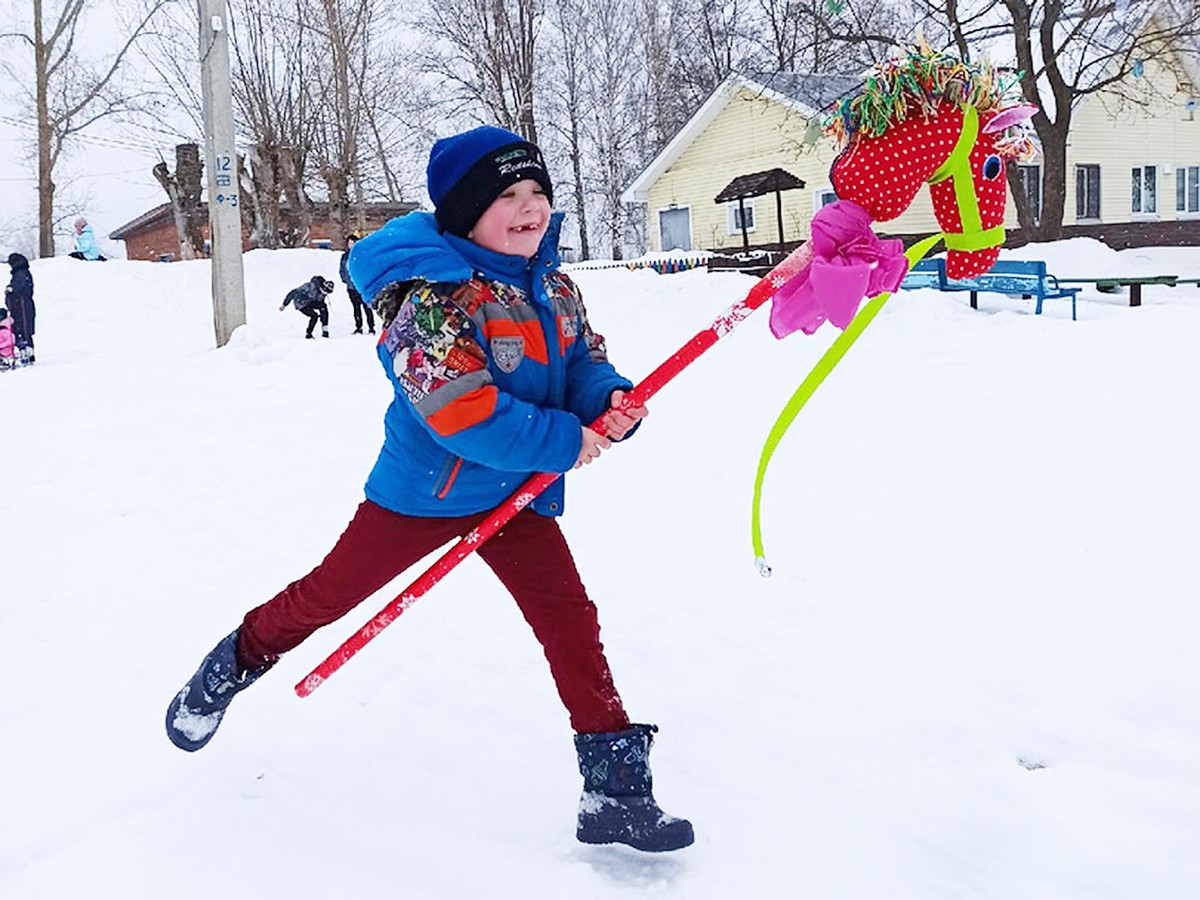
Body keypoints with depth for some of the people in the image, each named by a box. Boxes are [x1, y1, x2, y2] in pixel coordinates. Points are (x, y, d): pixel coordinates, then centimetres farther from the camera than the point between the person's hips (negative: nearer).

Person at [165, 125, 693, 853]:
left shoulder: (552, 284, 3)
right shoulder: (432, 294, -22)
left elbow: (584, 363, 8)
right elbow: (460, 410, -29)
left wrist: (613, 402, -15)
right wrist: (561, 441, -24)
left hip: (516, 494, 6)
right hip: (423, 490, -5)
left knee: (571, 622, -1)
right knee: (329, 594, 10)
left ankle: (616, 787, 7)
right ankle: (239, 662, 41)